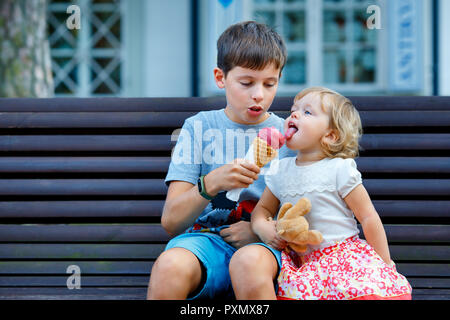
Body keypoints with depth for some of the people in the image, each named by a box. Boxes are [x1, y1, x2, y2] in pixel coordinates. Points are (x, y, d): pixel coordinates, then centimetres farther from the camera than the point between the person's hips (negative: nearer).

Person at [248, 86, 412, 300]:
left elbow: (368, 218, -3)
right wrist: (262, 227, -3)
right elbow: (263, 209, 20)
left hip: (346, 257, -4)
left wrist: (385, 265, -1)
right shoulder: (281, 170, 10)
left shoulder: (339, 169, -5)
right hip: (303, 264, 4)